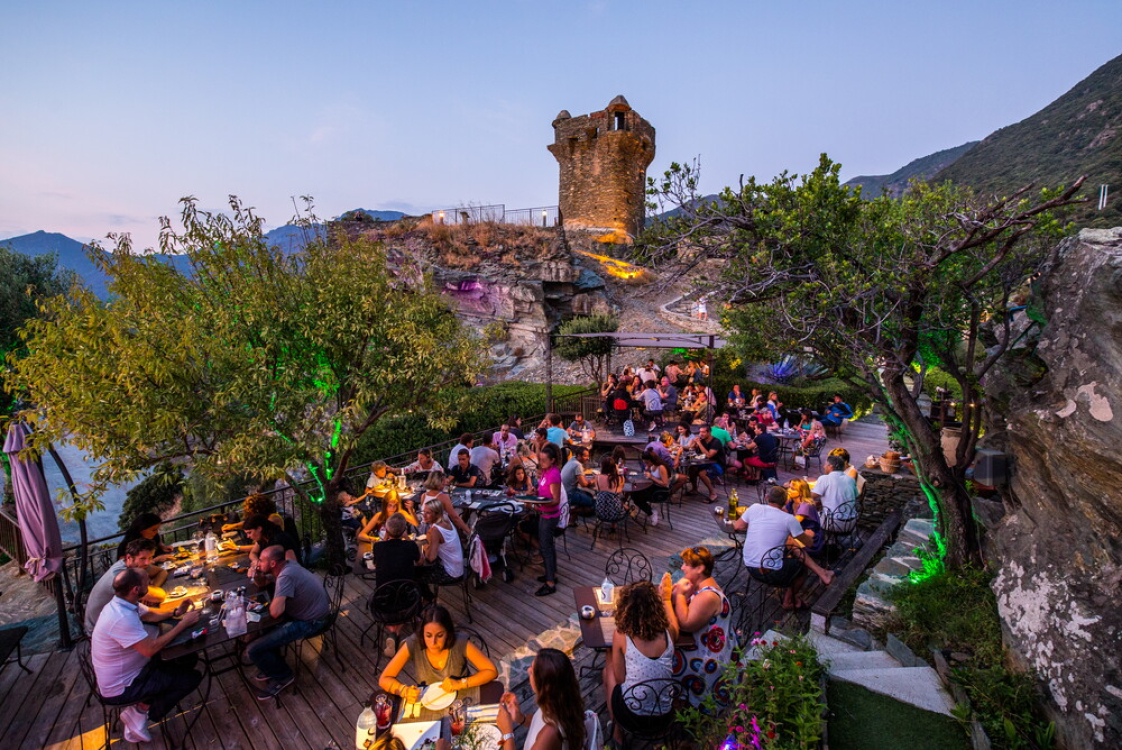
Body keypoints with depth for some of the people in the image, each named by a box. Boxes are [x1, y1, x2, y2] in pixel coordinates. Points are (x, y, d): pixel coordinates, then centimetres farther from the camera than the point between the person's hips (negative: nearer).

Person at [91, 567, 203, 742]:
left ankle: (139, 705, 6)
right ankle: (142, 709, 1)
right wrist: (183, 624, -24)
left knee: (188, 661, 6)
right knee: (192, 678, -11)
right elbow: (150, 649, -33)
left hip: (128, 670, 9)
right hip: (119, 689, -9)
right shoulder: (122, 618, -35)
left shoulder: (122, 603, -5)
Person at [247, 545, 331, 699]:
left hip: (310, 622, -10)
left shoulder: (286, 576, -28)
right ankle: (274, 665, 31)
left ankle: (283, 676, 13)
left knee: (253, 650, -11)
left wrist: (271, 604, -13)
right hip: (311, 609, 10)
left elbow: (275, 612, -35)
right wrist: (257, 573, -3)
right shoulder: (288, 563, -2)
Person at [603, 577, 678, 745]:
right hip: (664, 711, 3)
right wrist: (666, 599, 23)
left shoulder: (621, 635, -20)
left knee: (609, 668, 24)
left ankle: (617, 730, 34)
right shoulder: (668, 632, -13)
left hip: (633, 712, -3)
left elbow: (619, 678, -9)